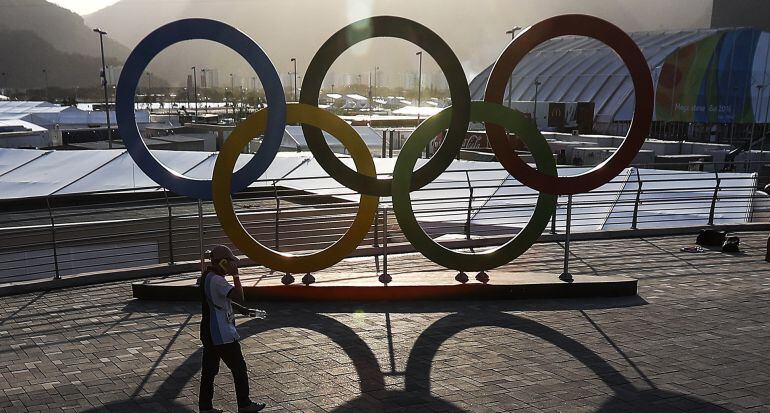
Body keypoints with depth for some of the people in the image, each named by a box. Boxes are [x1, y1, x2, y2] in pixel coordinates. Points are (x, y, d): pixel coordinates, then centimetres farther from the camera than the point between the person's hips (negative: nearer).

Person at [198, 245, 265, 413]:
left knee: (209, 369, 12)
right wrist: (235, 275, -20)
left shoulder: (206, 277, 10)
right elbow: (239, 297, -28)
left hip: (209, 333, 9)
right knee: (239, 368, 5)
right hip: (223, 335, -9)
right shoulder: (217, 280, -21)